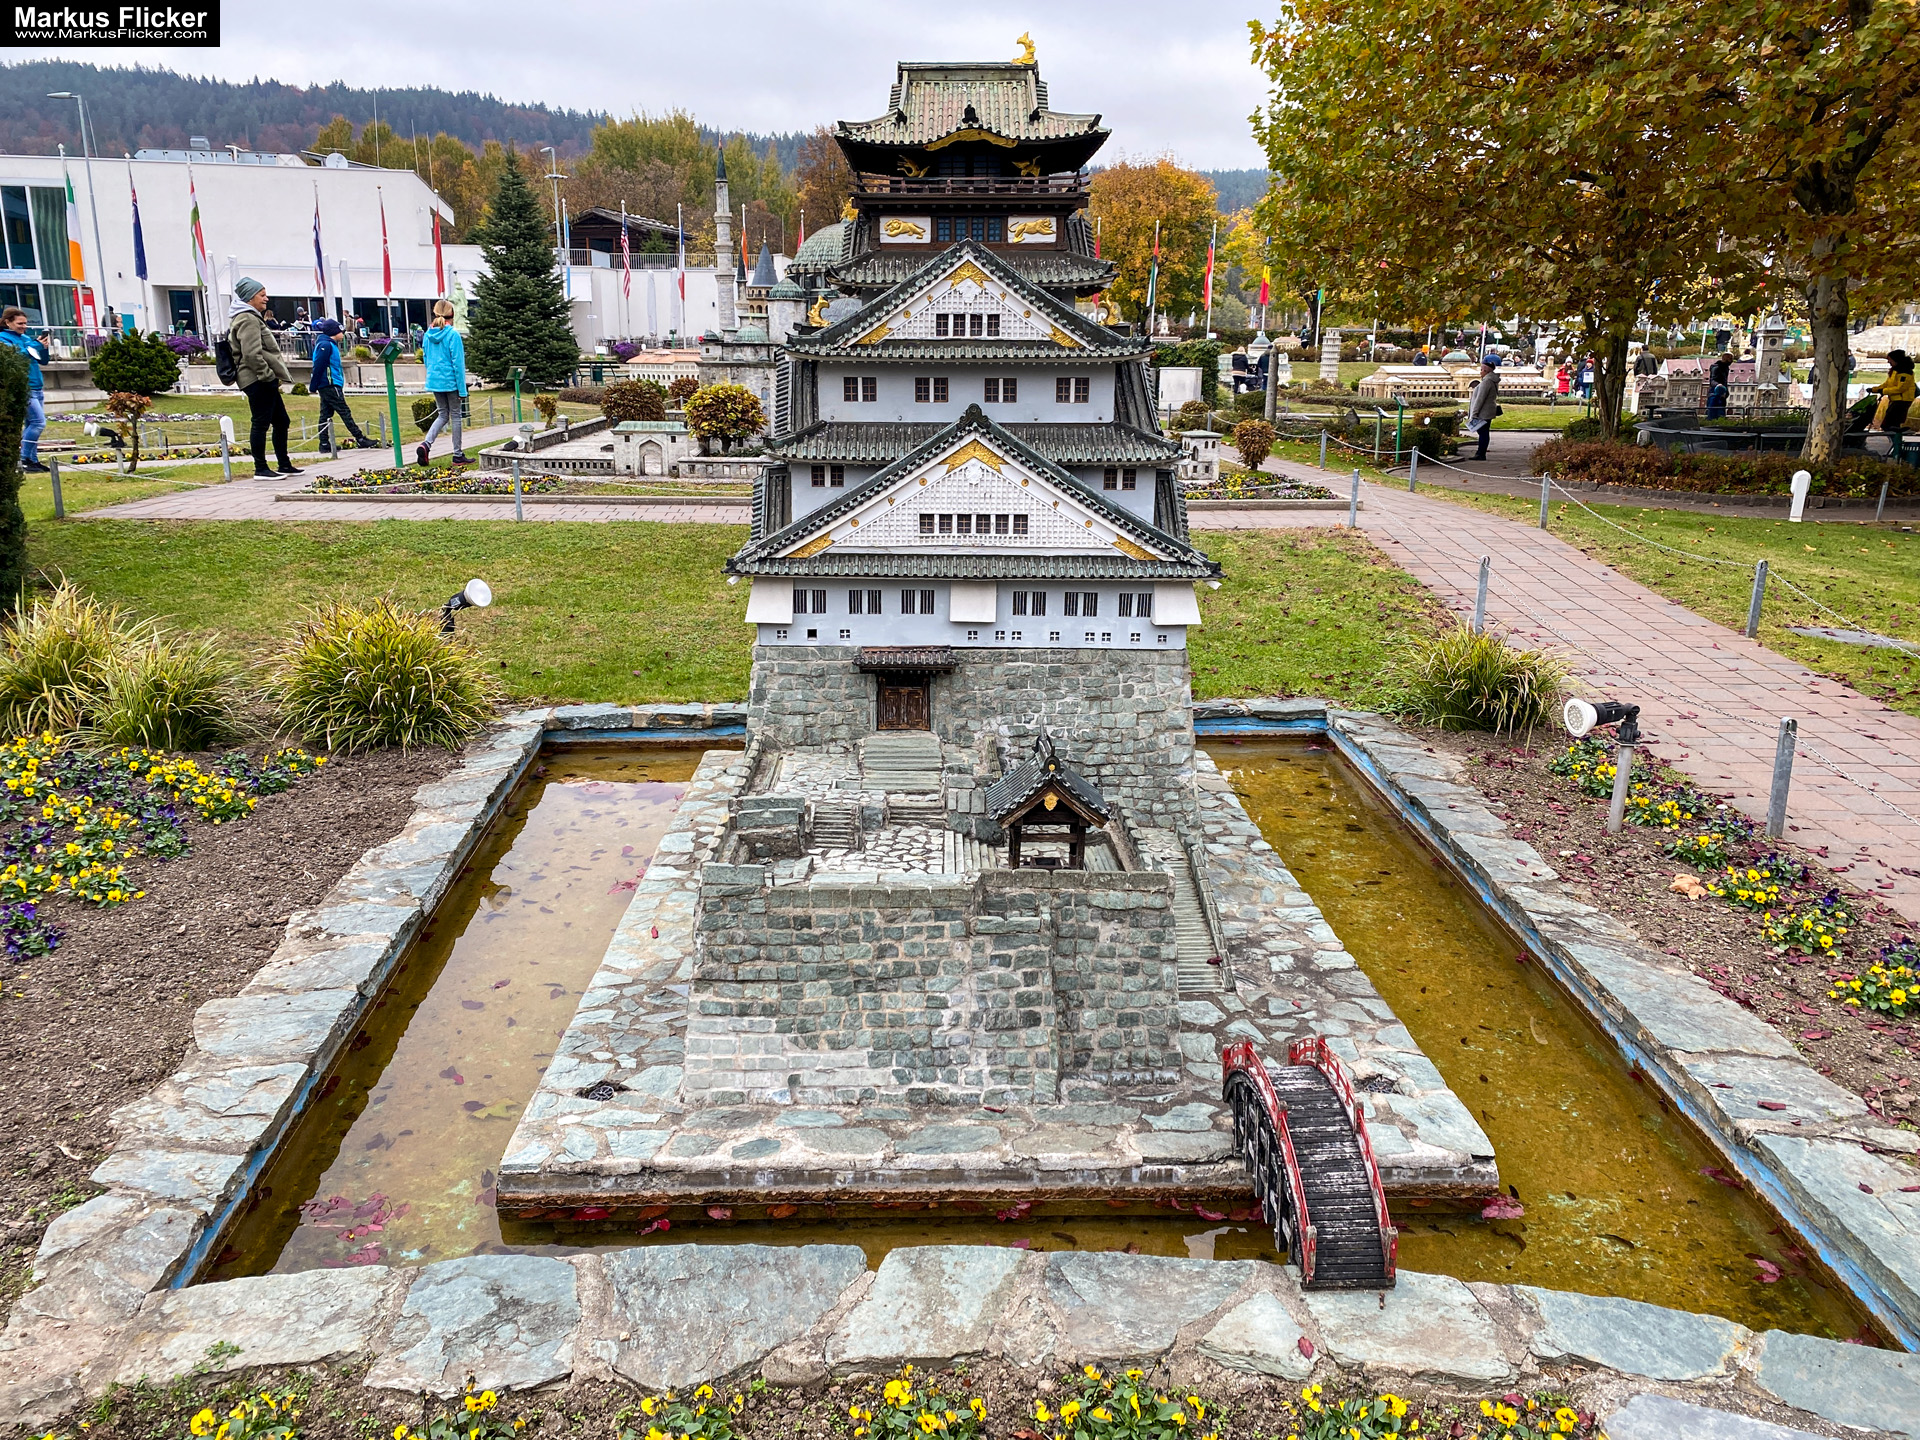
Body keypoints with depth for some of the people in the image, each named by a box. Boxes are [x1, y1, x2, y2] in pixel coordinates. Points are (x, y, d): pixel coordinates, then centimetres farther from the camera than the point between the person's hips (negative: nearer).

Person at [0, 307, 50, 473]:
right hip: (23, 389, -8)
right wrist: (35, 346, -19)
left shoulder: (26, 338, 16)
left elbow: (43, 361, 18)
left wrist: (44, 348, 0)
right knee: (38, 421, -16)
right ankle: (24, 460, -12)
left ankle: (33, 460, 13)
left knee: (32, 425, 9)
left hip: (37, 387, 8)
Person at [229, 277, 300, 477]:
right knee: (261, 423, -7)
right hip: (258, 380, -11)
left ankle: (284, 465, 20)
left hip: (264, 380, 11)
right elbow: (252, 354, -21)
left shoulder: (253, 318, 22)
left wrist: (273, 377, 19)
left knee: (281, 421, 14)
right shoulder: (248, 320, -11)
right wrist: (269, 376, -18)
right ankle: (260, 469, -4)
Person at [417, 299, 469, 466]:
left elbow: (426, 359, 13)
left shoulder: (428, 334, 5)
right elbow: (457, 363, -14)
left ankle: (426, 444, -4)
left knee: (443, 414, 17)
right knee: (455, 416, 6)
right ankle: (458, 455, 12)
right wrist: (462, 389, -11)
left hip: (434, 381, 6)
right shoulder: (453, 334, -13)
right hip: (450, 381, -6)